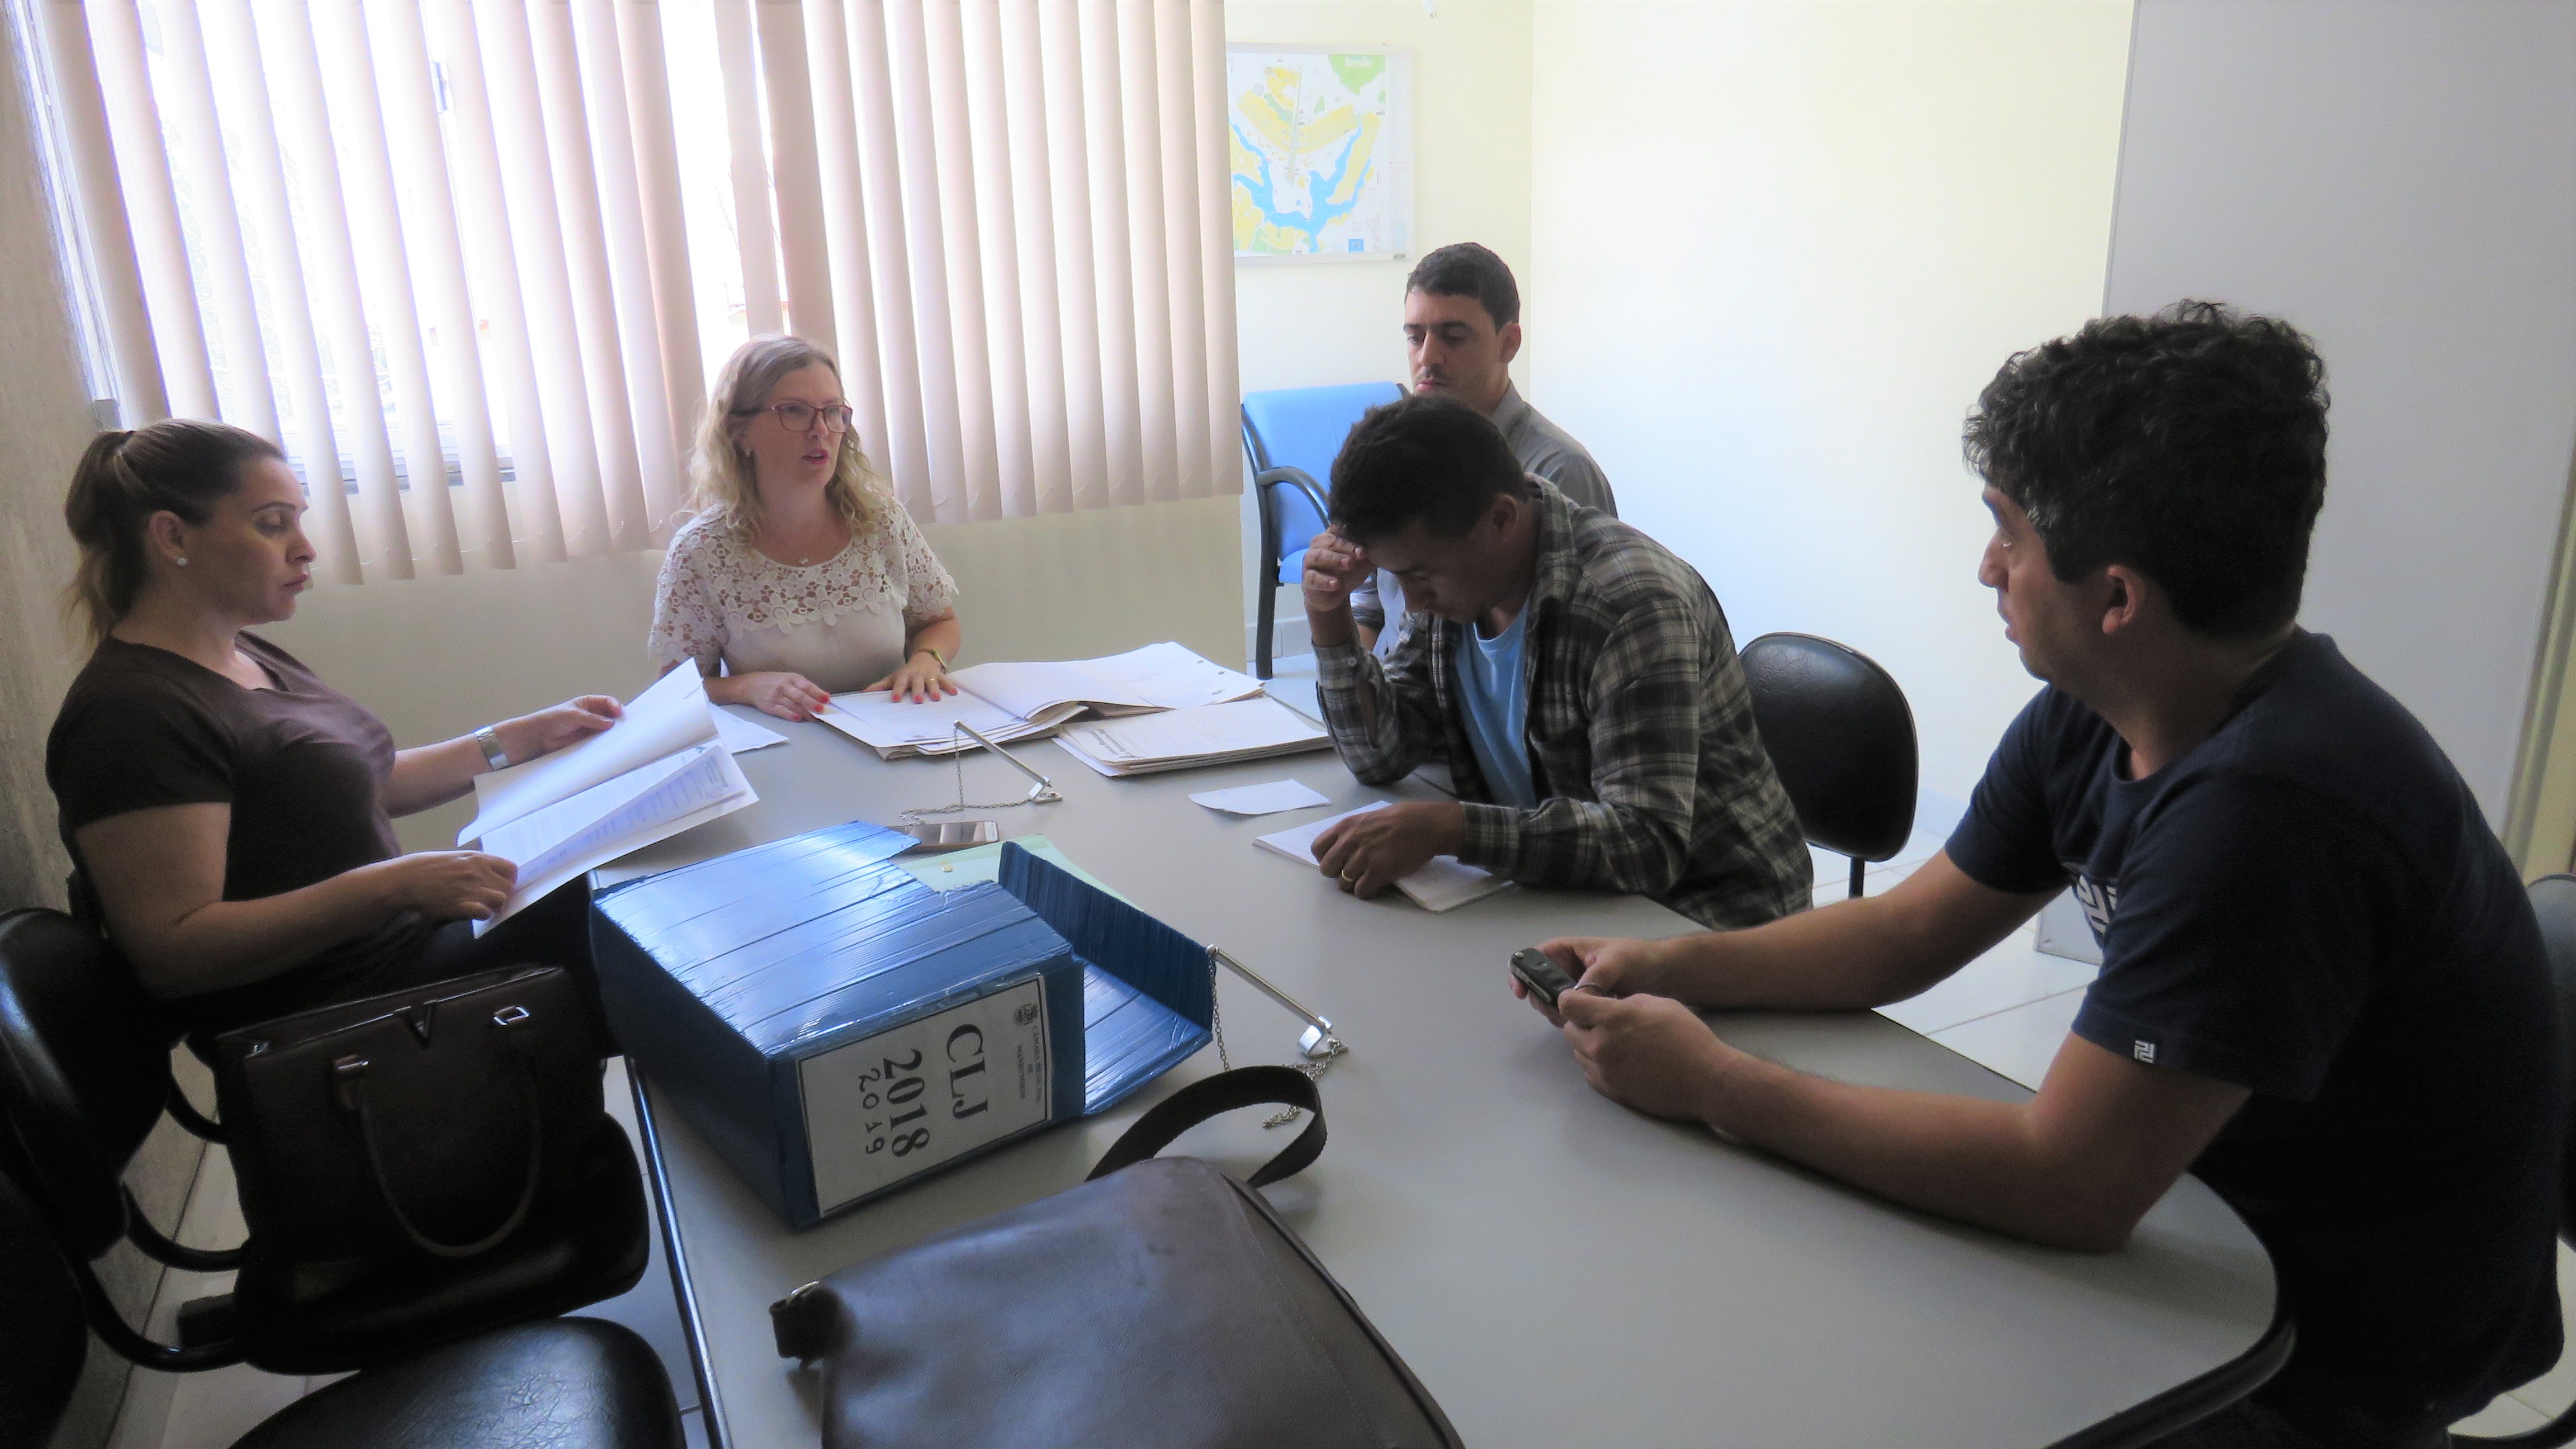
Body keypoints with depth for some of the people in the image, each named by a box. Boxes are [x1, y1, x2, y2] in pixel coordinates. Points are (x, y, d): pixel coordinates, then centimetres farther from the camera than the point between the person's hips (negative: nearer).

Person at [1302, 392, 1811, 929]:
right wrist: (1330, 618, -10)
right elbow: (1381, 755, 4)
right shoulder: (1456, 576, -1)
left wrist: (1447, 827, -38)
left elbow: (1651, 844, -32)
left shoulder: (1632, 603, -25)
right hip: (1566, 895, 7)